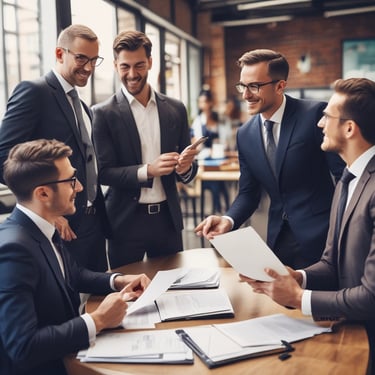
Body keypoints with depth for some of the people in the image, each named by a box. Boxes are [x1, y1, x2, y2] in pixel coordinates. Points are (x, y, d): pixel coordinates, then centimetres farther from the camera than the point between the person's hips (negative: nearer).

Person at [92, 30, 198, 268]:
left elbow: (188, 171, 8)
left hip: (168, 218, 3)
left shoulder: (176, 109, 5)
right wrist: (148, 170, -22)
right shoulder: (104, 113, -4)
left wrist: (185, 167, -15)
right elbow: (104, 173, -8)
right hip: (126, 221, -3)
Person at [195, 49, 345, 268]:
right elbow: (248, 192, 9)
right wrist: (229, 220, -10)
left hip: (319, 237, -4)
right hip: (278, 239, 5)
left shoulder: (315, 114, -12)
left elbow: (344, 174, -10)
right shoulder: (245, 134, 4)